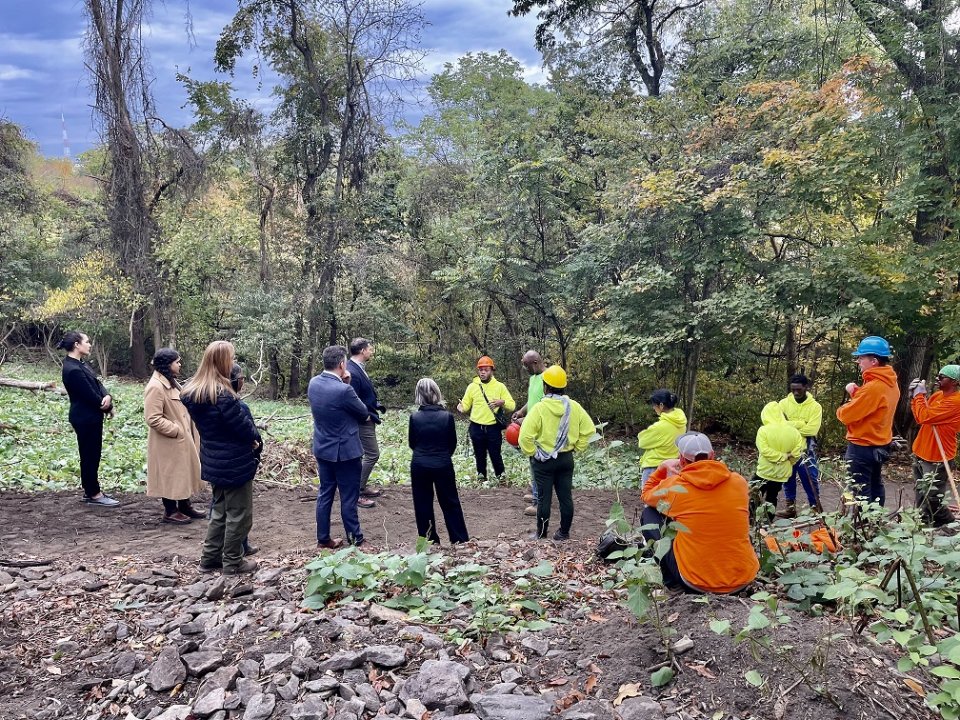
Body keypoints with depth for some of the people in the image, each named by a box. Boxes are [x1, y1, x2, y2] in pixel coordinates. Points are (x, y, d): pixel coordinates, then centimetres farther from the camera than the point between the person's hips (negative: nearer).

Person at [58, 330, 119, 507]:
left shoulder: (79, 364, 8)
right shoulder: (73, 370, -23)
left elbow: (97, 383, 7)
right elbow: (90, 395, -21)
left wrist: (107, 396, -14)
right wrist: (108, 407, -5)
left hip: (90, 417, 10)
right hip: (85, 419, -10)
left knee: (92, 454, 17)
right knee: (90, 455, 1)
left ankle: (90, 490, 28)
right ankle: (94, 495, 12)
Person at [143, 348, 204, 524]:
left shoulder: (171, 382, 10)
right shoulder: (156, 387, -22)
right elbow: (153, 419, -25)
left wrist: (187, 430, 12)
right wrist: (177, 430, -21)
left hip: (181, 440, 10)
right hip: (168, 443, -10)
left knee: (184, 473, 17)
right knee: (170, 475, 2)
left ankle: (184, 506, 29)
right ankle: (170, 511, 14)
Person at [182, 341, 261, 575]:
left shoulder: (193, 391, 3)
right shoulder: (222, 394, -25)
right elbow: (242, 425, -21)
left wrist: (250, 436, 4)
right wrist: (255, 438, 1)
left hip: (214, 460, 9)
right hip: (235, 461, -9)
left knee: (220, 509, 22)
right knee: (238, 513, 6)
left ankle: (210, 558, 28)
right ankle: (232, 563, 16)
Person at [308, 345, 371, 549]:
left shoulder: (313, 383, -3)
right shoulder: (343, 390, -26)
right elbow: (364, 413, -11)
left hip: (322, 449, 7)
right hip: (345, 451, -7)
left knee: (324, 494, 15)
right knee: (348, 498, 6)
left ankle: (323, 539, 23)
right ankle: (355, 539, 18)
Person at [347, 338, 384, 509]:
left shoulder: (358, 368, 5)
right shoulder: (352, 372, -26)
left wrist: (376, 404, 5)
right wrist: (371, 415, -18)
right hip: (363, 420, -10)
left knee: (369, 454, 19)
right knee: (372, 454, -4)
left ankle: (361, 486, 32)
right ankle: (356, 493, 5)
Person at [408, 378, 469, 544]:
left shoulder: (414, 417, -9)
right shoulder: (447, 416, -10)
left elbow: (411, 443, 3)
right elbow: (453, 443, 1)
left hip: (419, 465, 0)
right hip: (443, 465, 0)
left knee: (423, 505, 12)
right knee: (450, 503, 12)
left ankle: (428, 541, 17)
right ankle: (460, 540, 16)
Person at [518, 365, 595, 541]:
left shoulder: (540, 408, -17)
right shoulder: (574, 406, -3)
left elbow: (525, 435, -21)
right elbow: (589, 429, 2)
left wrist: (531, 453, -6)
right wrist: (577, 447, 10)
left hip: (543, 460, -4)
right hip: (566, 459, 4)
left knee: (544, 498, 5)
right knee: (566, 496, 11)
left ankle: (541, 534, 14)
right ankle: (564, 533, 20)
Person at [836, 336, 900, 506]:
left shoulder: (874, 387, -25)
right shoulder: (890, 383, 5)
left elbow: (847, 415, -23)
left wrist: (841, 409, -1)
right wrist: (856, 393, -3)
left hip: (862, 447, -10)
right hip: (879, 445, 10)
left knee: (860, 493, -2)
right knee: (875, 486, 21)